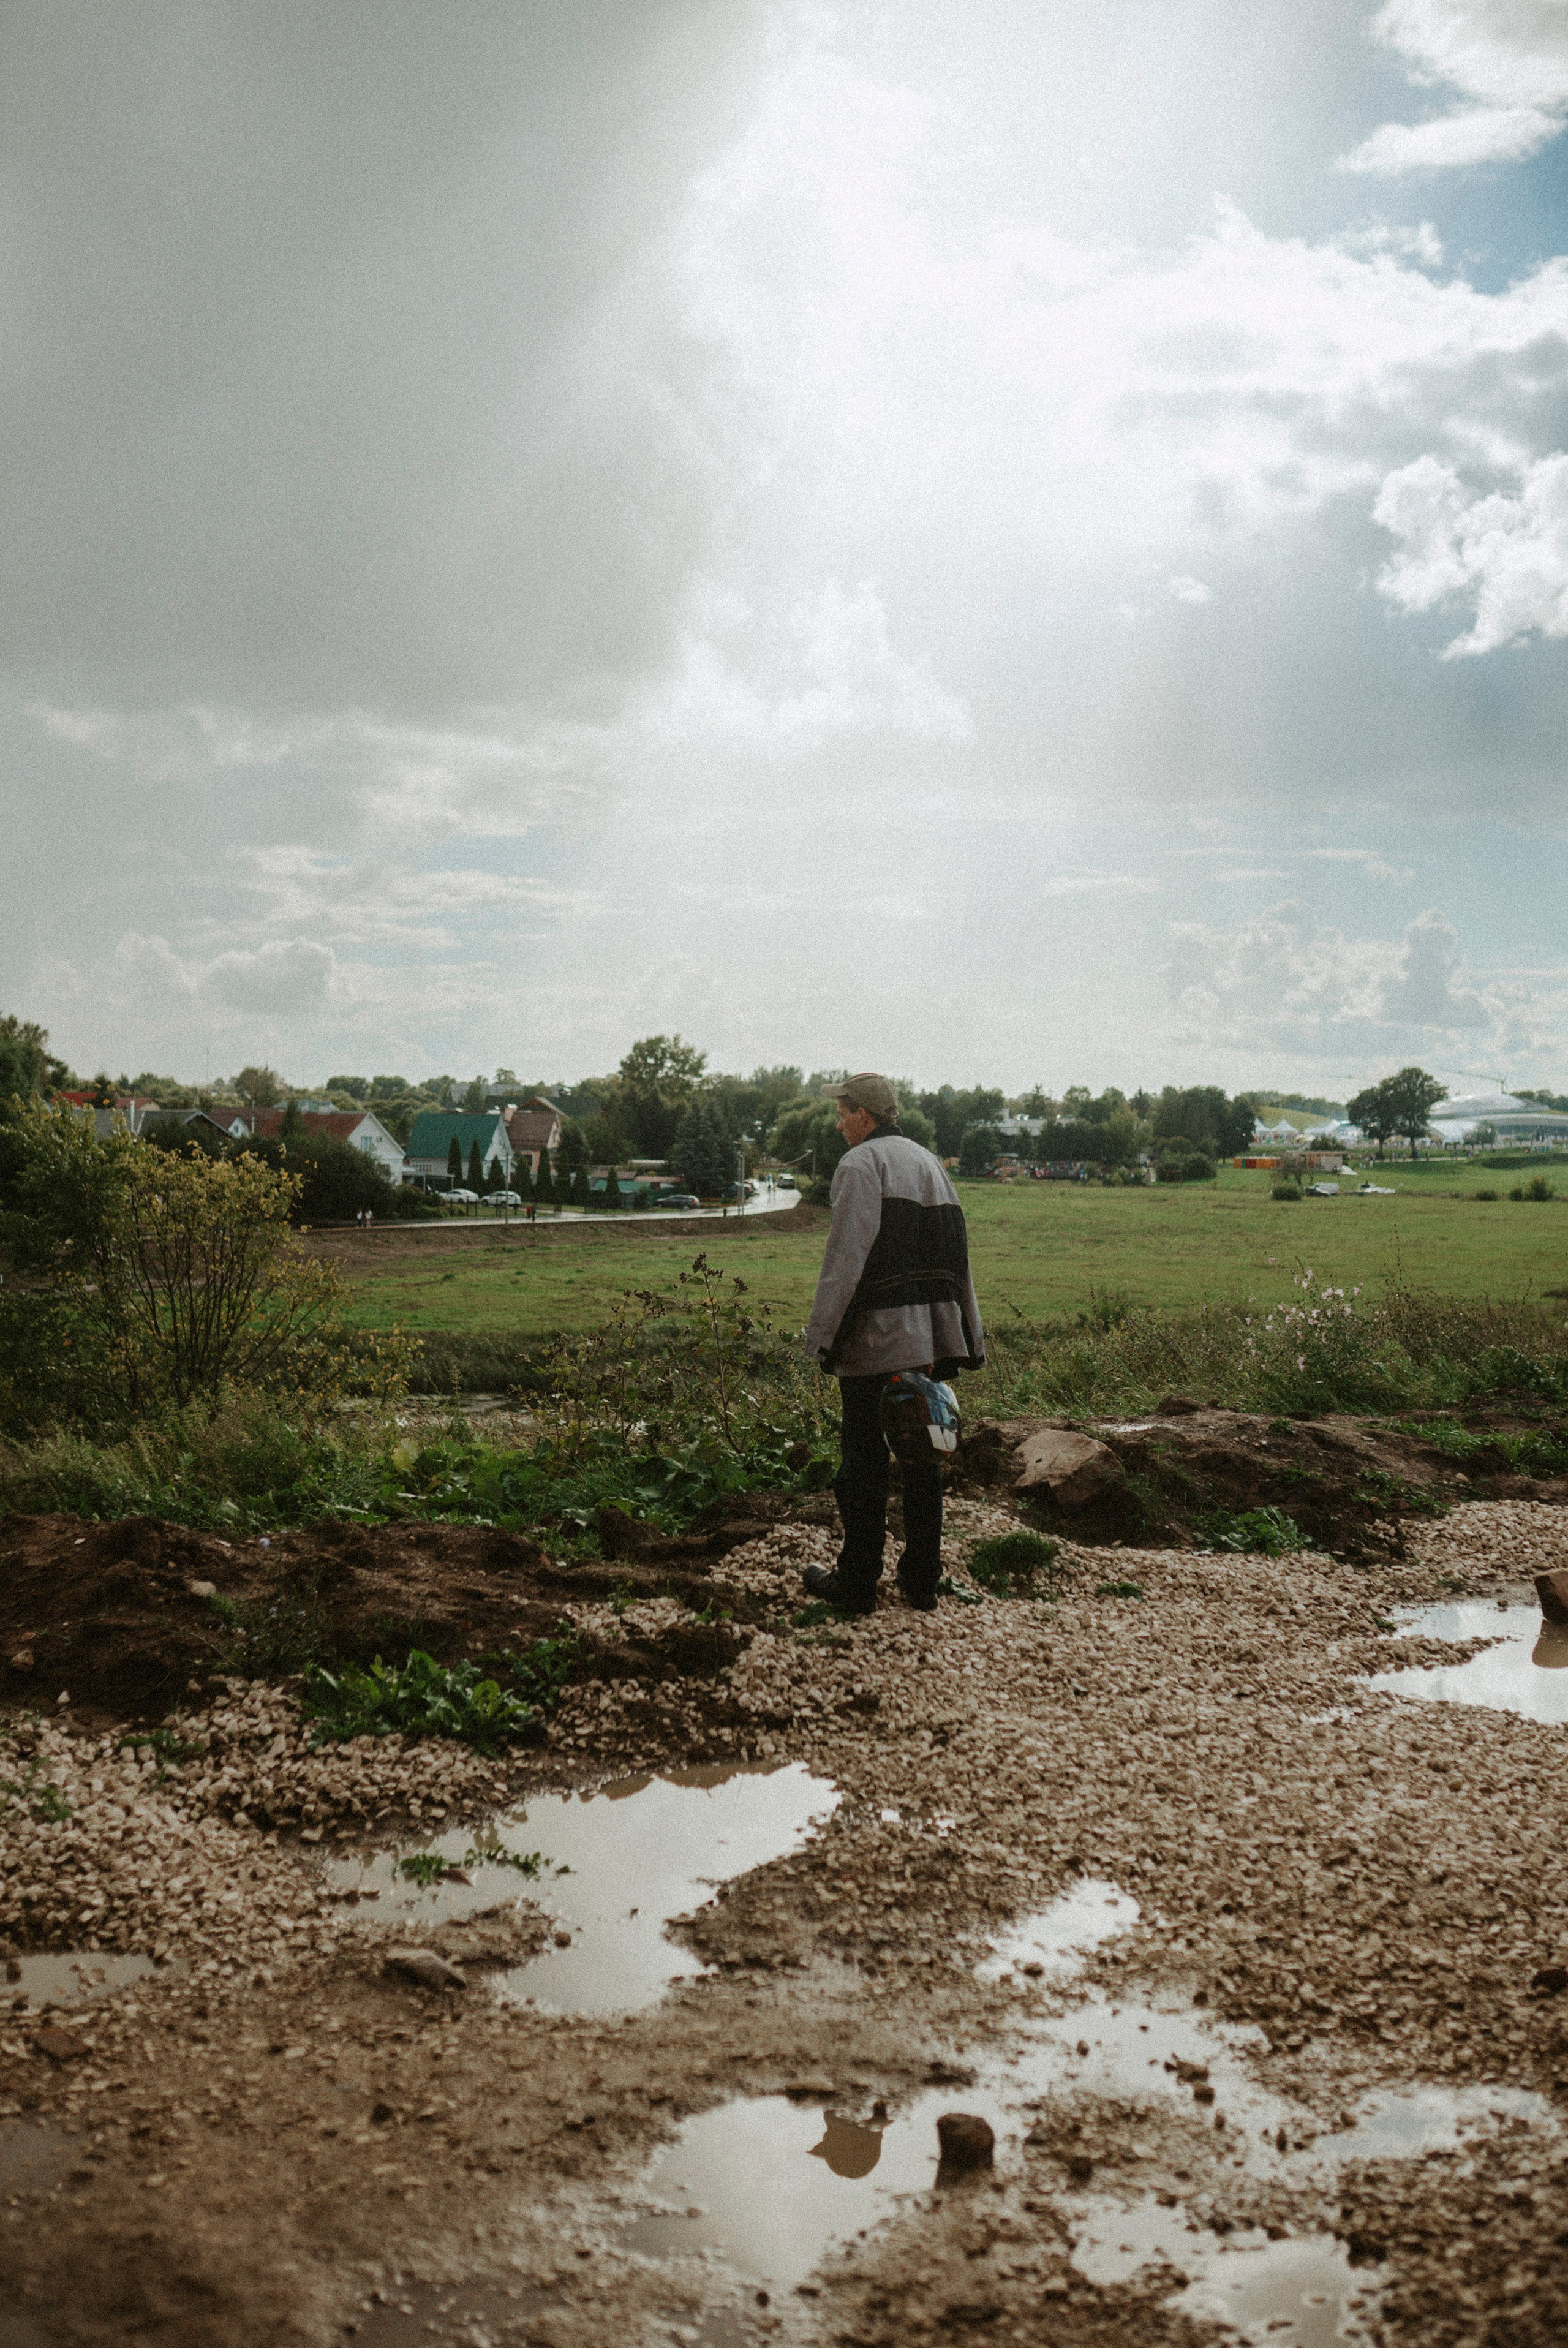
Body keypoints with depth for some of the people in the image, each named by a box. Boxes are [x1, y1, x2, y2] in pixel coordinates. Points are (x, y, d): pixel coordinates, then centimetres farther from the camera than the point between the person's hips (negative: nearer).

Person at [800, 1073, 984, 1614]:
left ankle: (858, 1582, 7)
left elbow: (845, 1258, -16)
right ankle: (922, 1580, 16)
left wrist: (822, 1335, -13)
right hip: (930, 1334, 7)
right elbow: (957, 1256, 16)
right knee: (922, 1454, 11)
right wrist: (970, 1337, 18)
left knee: (864, 1458, 1)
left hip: (876, 1335, -7)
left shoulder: (861, 1165, -8)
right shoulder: (930, 1164, 16)